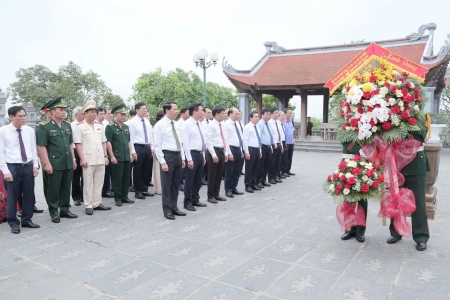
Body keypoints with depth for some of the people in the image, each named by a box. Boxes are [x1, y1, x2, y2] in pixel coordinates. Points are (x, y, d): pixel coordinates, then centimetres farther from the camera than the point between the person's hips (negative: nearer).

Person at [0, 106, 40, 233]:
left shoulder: (30, 130, 4)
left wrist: (35, 166, 3)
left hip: (28, 166, 4)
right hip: (12, 167, -4)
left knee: (29, 195, 12)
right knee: (12, 197, 6)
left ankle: (26, 220, 29)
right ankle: (14, 223, 21)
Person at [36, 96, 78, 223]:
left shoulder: (67, 126, 11)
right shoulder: (44, 127, -8)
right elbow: (41, 147, -11)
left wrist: (73, 159, 13)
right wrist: (47, 163, -15)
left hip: (68, 163, 6)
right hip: (54, 164, -6)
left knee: (66, 188, 13)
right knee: (53, 189, 4)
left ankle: (65, 210, 25)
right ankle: (53, 212, 16)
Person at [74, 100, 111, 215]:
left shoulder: (99, 126, 13)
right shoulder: (80, 127, -3)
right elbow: (77, 144, -7)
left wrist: (105, 156, 8)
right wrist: (82, 159, -13)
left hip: (100, 159, 5)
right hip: (88, 160, -5)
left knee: (99, 182, 10)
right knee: (88, 183, 2)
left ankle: (97, 203, 21)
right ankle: (88, 206, 10)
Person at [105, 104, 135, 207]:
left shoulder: (126, 127, 14)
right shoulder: (110, 127, -7)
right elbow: (108, 143, -11)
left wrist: (130, 154, 12)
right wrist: (112, 156, -15)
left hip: (126, 157, 7)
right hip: (117, 157, -6)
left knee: (126, 178, 11)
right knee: (117, 179, 2)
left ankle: (124, 196, 22)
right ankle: (118, 198, 12)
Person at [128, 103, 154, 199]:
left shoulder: (147, 121, 11)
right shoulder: (132, 122, -8)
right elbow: (131, 138, -11)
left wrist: (152, 148, 10)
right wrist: (133, 152, -15)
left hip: (147, 148, 6)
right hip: (138, 148, -6)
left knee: (145, 171, 14)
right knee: (137, 171, 4)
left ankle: (144, 189, 26)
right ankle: (138, 191, 14)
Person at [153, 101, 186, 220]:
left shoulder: (176, 125, 13)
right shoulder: (160, 125, -9)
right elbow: (157, 145, -12)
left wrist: (182, 158, 12)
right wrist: (163, 162, -17)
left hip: (177, 156, 7)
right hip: (167, 156, -7)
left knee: (176, 184, 14)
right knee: (166, 185, 2)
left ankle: (174, 208, 25)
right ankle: (167, 210, 13)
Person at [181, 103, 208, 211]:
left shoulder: (198, 124, 14)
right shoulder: (187, 124, -12)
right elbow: (185, 142, -17)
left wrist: (203, 156, 16)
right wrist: (189, 159, -20)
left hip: (200, 154, 8)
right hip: (192, 154, -8)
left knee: (198, 179, 15)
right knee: (190, 179, 1)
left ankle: (195, 200, 28)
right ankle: (187, 202, 13)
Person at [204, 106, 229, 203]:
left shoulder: (222, 125, 13)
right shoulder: (211, 125, -11)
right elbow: (208, 141, -16)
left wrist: (226, 153, 12)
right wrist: (214, 155, -19)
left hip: (221, 151, 8)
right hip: (214, 151, -8)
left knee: (219, 175, 14)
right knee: (212, 175, 1)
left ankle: (216, 194, 25)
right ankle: (210, 196, 12)